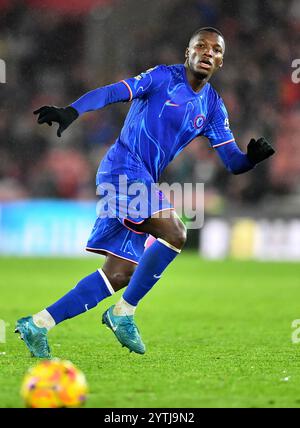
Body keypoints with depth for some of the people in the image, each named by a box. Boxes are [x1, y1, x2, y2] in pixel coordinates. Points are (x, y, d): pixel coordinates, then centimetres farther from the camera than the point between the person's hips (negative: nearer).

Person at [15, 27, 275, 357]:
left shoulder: (213, 107, 13)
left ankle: (37, 325, 3)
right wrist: (71, 111, -32)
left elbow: (233, 162, 10)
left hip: (143, 182, 8)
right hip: (123, 166, -8)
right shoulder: (163, 77, -4)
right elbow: (111, 93, -15)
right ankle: (124, 313, -9)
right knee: (174, 234, -24)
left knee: (122, 272, 0)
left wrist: (252, 158, -13)